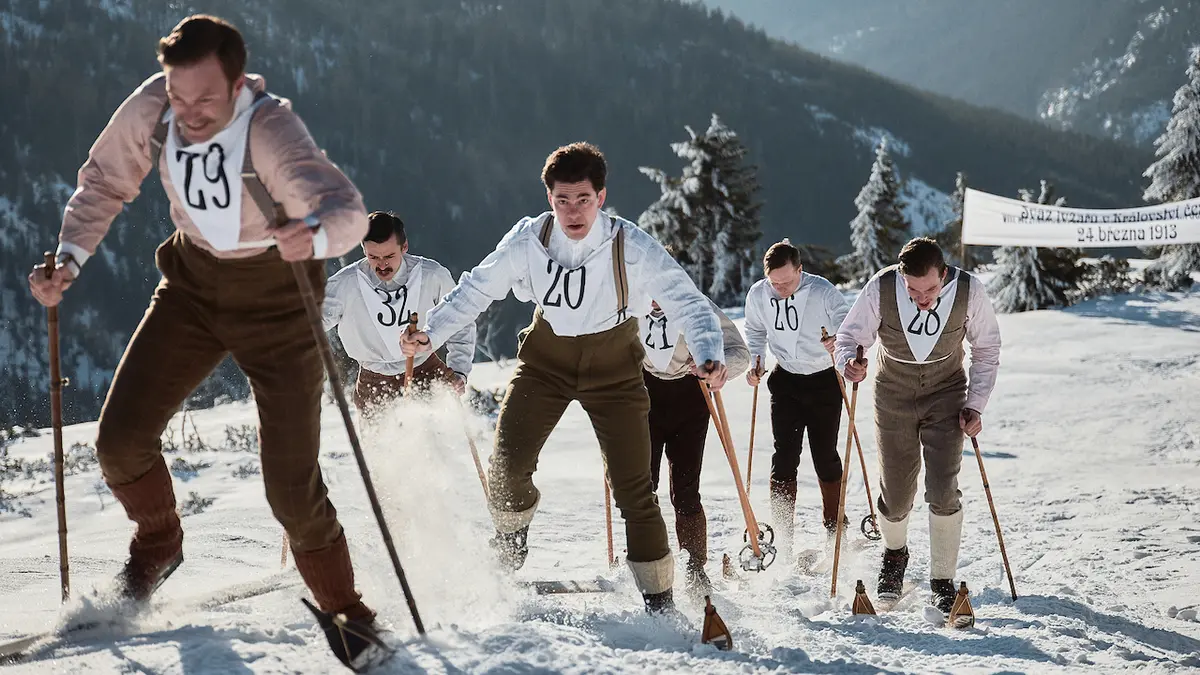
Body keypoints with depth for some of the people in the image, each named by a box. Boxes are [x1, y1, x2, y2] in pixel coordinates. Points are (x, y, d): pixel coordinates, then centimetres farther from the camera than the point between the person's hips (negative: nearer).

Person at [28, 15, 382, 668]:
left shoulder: (270, 131, -32)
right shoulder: (150, 108, -17)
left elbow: (348, 210, -45)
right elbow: (104, 181, 1)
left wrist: (314, 235, -67)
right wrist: (69, 258, -12)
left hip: (276, 292, -4)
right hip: (194, 281, 5)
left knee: (290, 484, -8)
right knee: (121, 440, -2)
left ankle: (344, 610, 16)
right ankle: (159, 543, 31)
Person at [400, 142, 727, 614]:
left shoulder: (633, 247, -24)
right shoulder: (528, 240, -17)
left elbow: (686, 301, -26)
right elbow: (477, 288, -5)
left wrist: (709, 354, -43)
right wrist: (431, 332, -16)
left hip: (613, 366, -2)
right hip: (546, 357, 2)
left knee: (633, 486, -6)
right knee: (507, 467, -8)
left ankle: (659, 597, 6)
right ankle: (511, 537, 26)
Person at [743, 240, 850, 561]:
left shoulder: (822, 291, -21)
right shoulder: (757, 294, -9)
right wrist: (755, 363, -4)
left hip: (825, 380, -2)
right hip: (786, 381, 3)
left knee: (825, 456, 3)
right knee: (784, 456, -4)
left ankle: (834, 529, 21)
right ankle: (782, 536, 0)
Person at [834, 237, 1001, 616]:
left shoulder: (969, 292, -20)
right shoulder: (881, 289, -23)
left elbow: (987, 348, -3)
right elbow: (850, 334, -10)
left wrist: (975, 404, -8)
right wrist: (848, 362, -32)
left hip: (946, 396, 0)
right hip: (894, 396, 1)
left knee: (943, 491, -13)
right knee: (895, 496, 5)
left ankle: (943, 584, 0)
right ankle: (894, 553, 38)